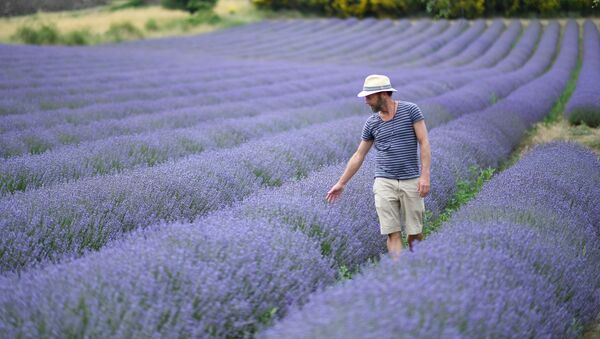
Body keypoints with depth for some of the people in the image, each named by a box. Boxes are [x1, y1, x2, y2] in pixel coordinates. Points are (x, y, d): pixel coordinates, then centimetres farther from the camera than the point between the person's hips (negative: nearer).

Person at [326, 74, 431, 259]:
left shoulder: (410, 110, -3)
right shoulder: (371, 123, 7)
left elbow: (424, 143, -5)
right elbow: (358, 156, 15)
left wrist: (425, 175, -14)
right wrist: (341, 183, 16)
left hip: (411, 181, -2)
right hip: (384, 182, 2)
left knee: (415, 233, 2)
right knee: (393, 233, -5)